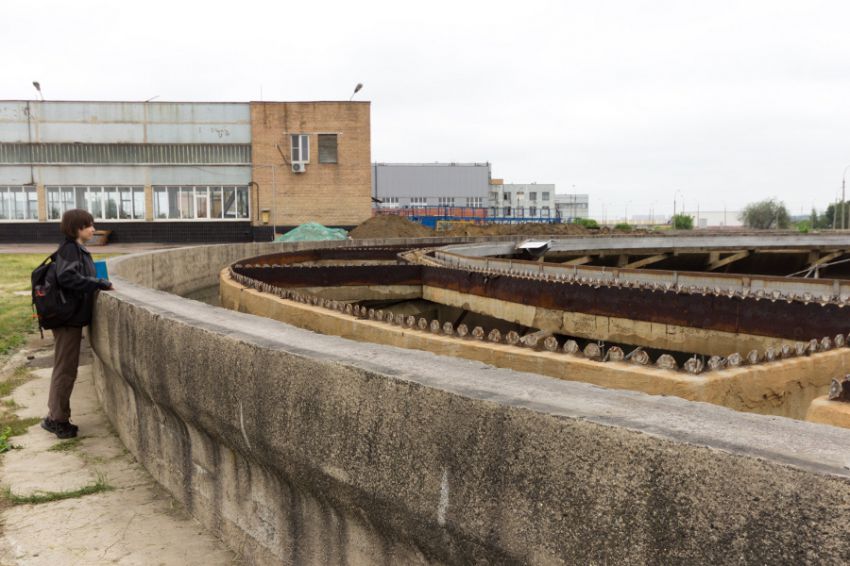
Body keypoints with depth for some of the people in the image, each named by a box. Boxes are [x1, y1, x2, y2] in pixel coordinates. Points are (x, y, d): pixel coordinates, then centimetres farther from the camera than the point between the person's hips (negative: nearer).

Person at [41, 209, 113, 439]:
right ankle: (57, 419, 10)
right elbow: (67, 277, -27)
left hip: (72, 317, 10)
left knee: (65, 368, 17)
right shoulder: (70, 248, -15)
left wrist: (99, 284, 3)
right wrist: (99, 284, -24)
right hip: (68, 317, -10)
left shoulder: (77, 249, 13)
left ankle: (56, 416, 27)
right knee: (65, 369, 0)